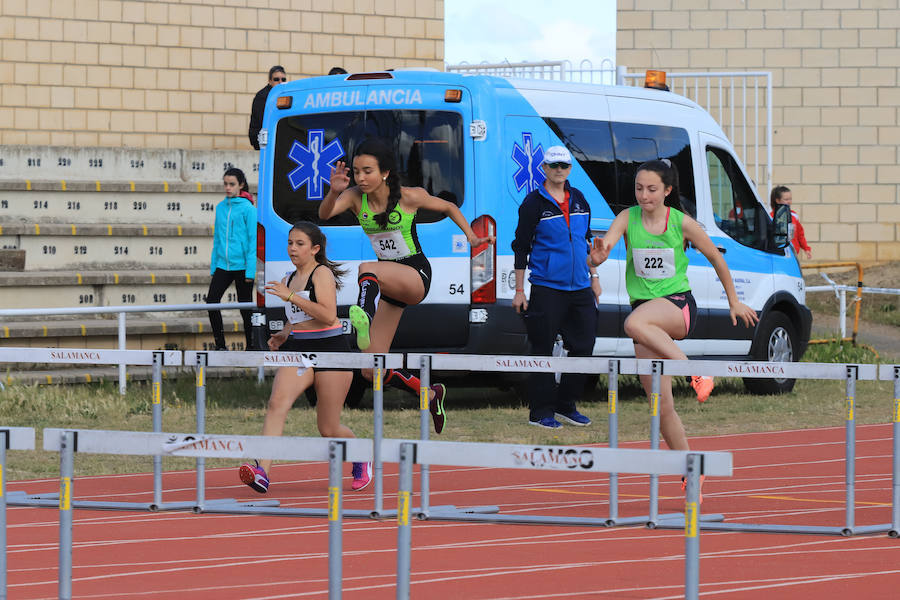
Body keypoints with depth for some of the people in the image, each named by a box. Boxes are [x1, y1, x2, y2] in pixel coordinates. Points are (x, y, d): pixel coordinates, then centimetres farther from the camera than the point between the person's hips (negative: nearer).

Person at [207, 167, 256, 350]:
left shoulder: (248, 209, -7)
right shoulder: (221, 208, 10)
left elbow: (254, 241, -8)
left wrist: (251, 271, -12)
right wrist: (213, 266, 13)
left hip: (241, 265, -5)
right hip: (223, 265, 5)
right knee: (211, 301, -6)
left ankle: (251, 347, 14)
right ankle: (220, 346, 2)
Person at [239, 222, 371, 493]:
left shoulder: (322, 273, -9)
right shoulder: (290, 277, 14)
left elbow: (328, 316, -23)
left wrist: (290, 296, -24)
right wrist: (284, 334, 9)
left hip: (330, 349, -6)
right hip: (297, 349, 6)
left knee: (328, 429, 3)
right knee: (277, 402, -23)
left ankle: (361, 461, 36)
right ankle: (262, 472, -35)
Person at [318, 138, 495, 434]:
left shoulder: (409, 197, -11)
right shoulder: (355, 197, -5)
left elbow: (449, 207, 7)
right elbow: (325, 213, -25)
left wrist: (471, 237, -2)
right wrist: (334, 191, -44)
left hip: (416, 275, -6)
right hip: (388, 283, 6)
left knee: (367, 269, -38)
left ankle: (364, 318, -68)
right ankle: (430, 395, 24)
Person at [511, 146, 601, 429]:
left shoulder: (579, 200, 12)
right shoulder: (534, 203, -5)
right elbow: (521, 248, -4)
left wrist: (594, 277, 20)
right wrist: (519, 291, -7)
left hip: (580, 289, 6)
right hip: (547, 288, -6)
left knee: (583, 347, 6)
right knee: (543, 350, -3)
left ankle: (566, 406, 18)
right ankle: (540, 412, 4)